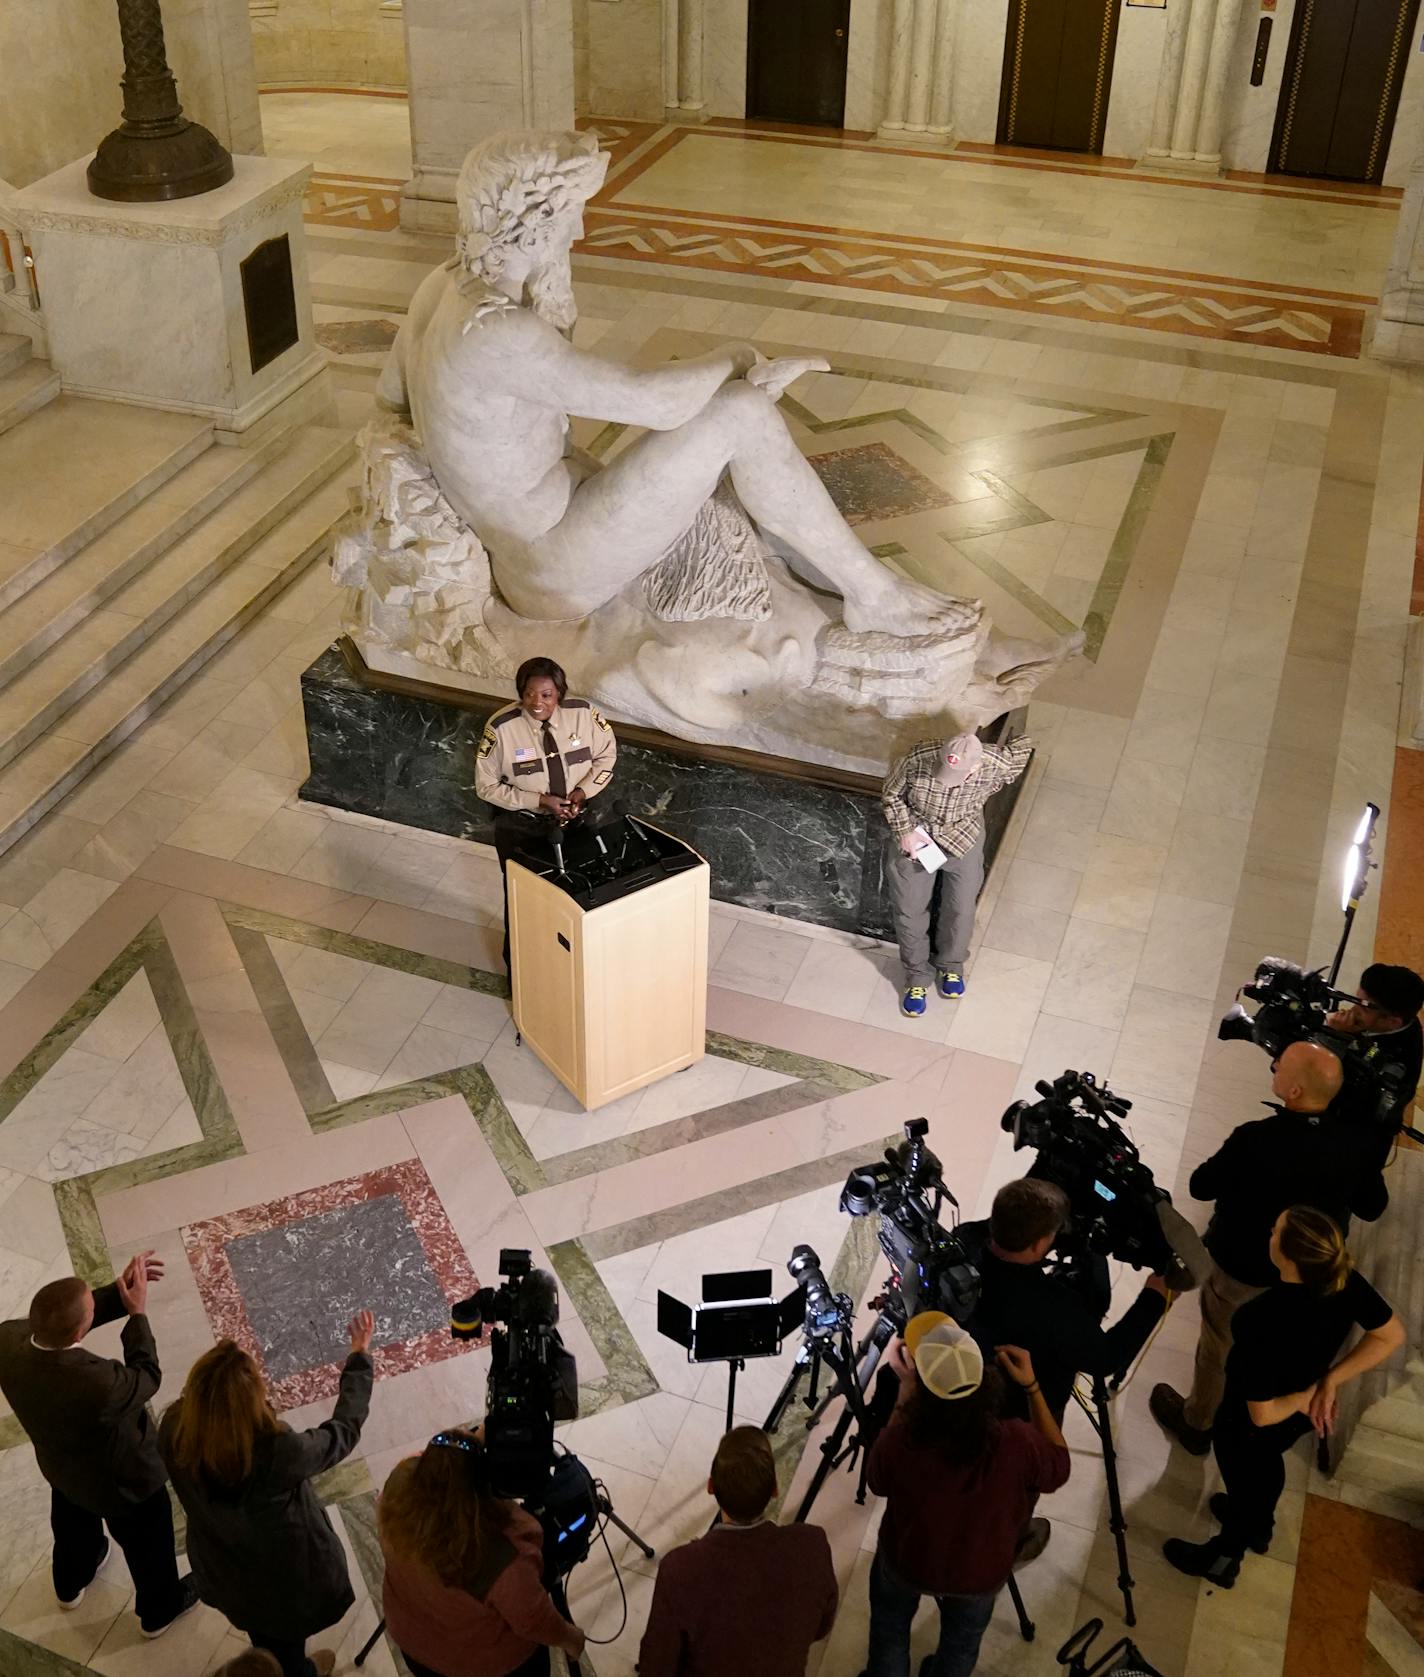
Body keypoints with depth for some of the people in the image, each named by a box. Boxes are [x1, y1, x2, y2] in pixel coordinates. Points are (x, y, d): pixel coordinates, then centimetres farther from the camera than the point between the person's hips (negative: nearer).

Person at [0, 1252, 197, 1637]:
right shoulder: (97, 1383, -48)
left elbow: (63, 1320, -12)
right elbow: (147, 1378, -25)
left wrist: (119, 1291, -19)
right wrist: (138, 1312, -19)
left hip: (61, 1466, 6)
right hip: (122, 1481, -5)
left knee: (73, 1526, 38)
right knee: (147, 1545, 27)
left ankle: (70, 1584, 67)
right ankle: (159, 1609, 55)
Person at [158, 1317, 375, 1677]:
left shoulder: (173, 1432, -32)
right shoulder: (279, 1452, -43)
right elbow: (344, 1431, -23)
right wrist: (360, 1355, -14)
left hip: (222, 1564, 5)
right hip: (285, 1575, -5)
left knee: (263, 1635, 37)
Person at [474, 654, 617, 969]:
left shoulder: (582, 713, -18)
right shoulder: (501, 728, -25)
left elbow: (607, 754, -1)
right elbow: (486, 786, -15)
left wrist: (584, 790, -18)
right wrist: (538, 801, -25)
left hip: (573, 819, 3)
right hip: (520, 826, -2)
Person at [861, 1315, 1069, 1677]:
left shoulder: (901, 1440, -37)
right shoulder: (1016, 1444, -36)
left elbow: (877, 1482, -11)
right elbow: (1060, 1467, -10)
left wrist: (905, 1389, -17)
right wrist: (1032, 1387, -14)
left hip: (906, 1563, -1)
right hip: (981, 1575, 1)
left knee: (889, 1626, 34)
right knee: (962, 1642, 34)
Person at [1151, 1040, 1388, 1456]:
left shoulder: (1254, 1140, -36)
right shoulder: (1355, 1143, -23)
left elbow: (1200, 1186, -18)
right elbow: (1372, 1208, -4)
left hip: (1242, 1271, -4)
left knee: (1218, 1350, 22)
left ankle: (1197, 1424, 44)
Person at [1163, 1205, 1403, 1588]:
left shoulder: (1261, 1321, -44)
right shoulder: (1345, 1281, -27)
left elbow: (1262, 1414, -35)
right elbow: (1392, 1335, -10)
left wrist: (1307, 1398, -16)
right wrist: (1331, 1380, -14)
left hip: (1248, 1424, -6)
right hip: (1299, 1414, 6)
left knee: (1245, 1481, 24)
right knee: (1266, 1463, 36)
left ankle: (1222, 1560, 54)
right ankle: (1259, 1528, 65)